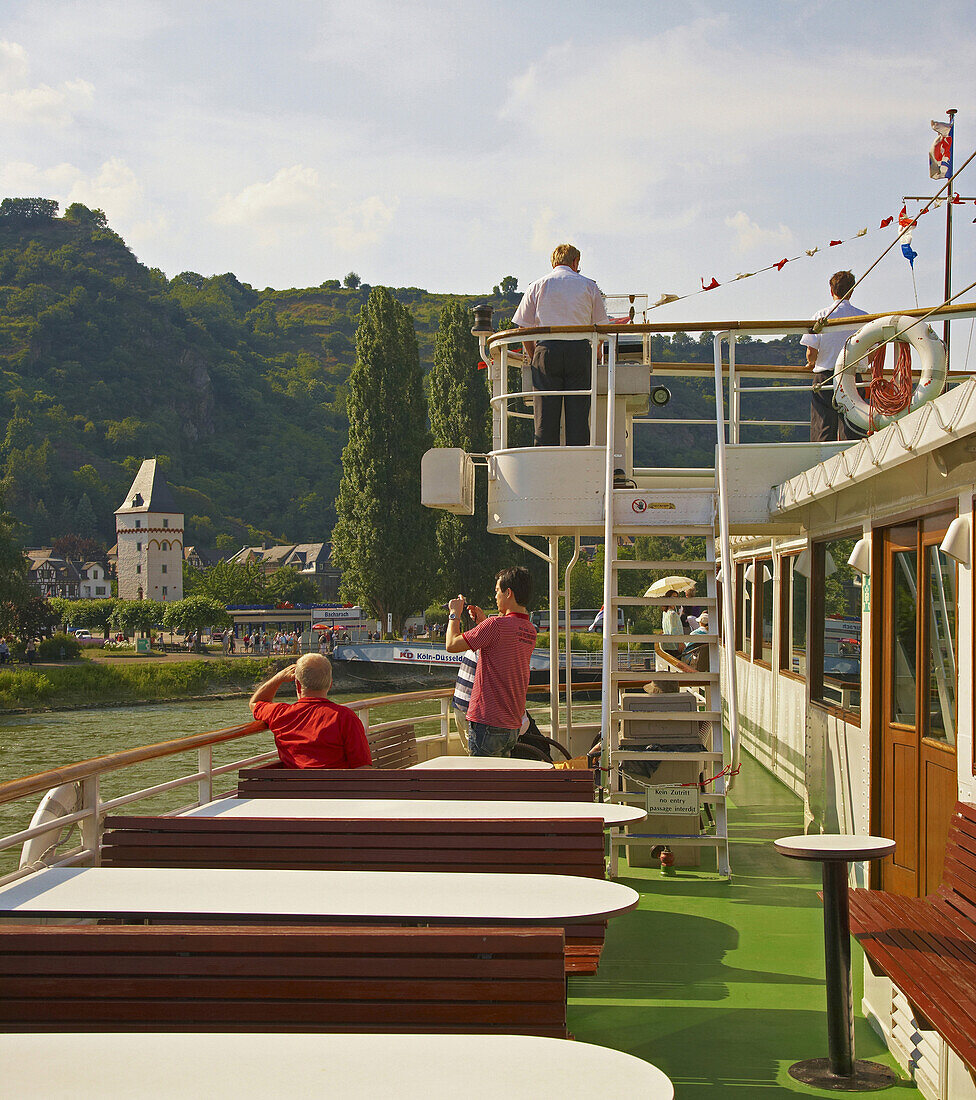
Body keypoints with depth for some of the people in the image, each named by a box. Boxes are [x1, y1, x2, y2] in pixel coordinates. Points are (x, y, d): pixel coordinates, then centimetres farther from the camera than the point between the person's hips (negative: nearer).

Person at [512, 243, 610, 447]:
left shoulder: (537, 286, 14)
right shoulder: (589, 286, 13)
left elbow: (524, 329, 10)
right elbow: (601, 327, 11)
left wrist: (534, 359, 19)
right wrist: (594, 359, 21)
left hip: (547, 350, 0)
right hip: (579, 350, 0)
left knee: (545, 418, 0)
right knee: (578, 417, 0)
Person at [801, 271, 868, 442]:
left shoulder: (821, 316, -2)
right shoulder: (863, 317, 2)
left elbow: (811, 352, -4)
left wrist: (811, 364, 18)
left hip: (824, 379, -1)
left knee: (822, 434, -1)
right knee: (852, 435, 1)